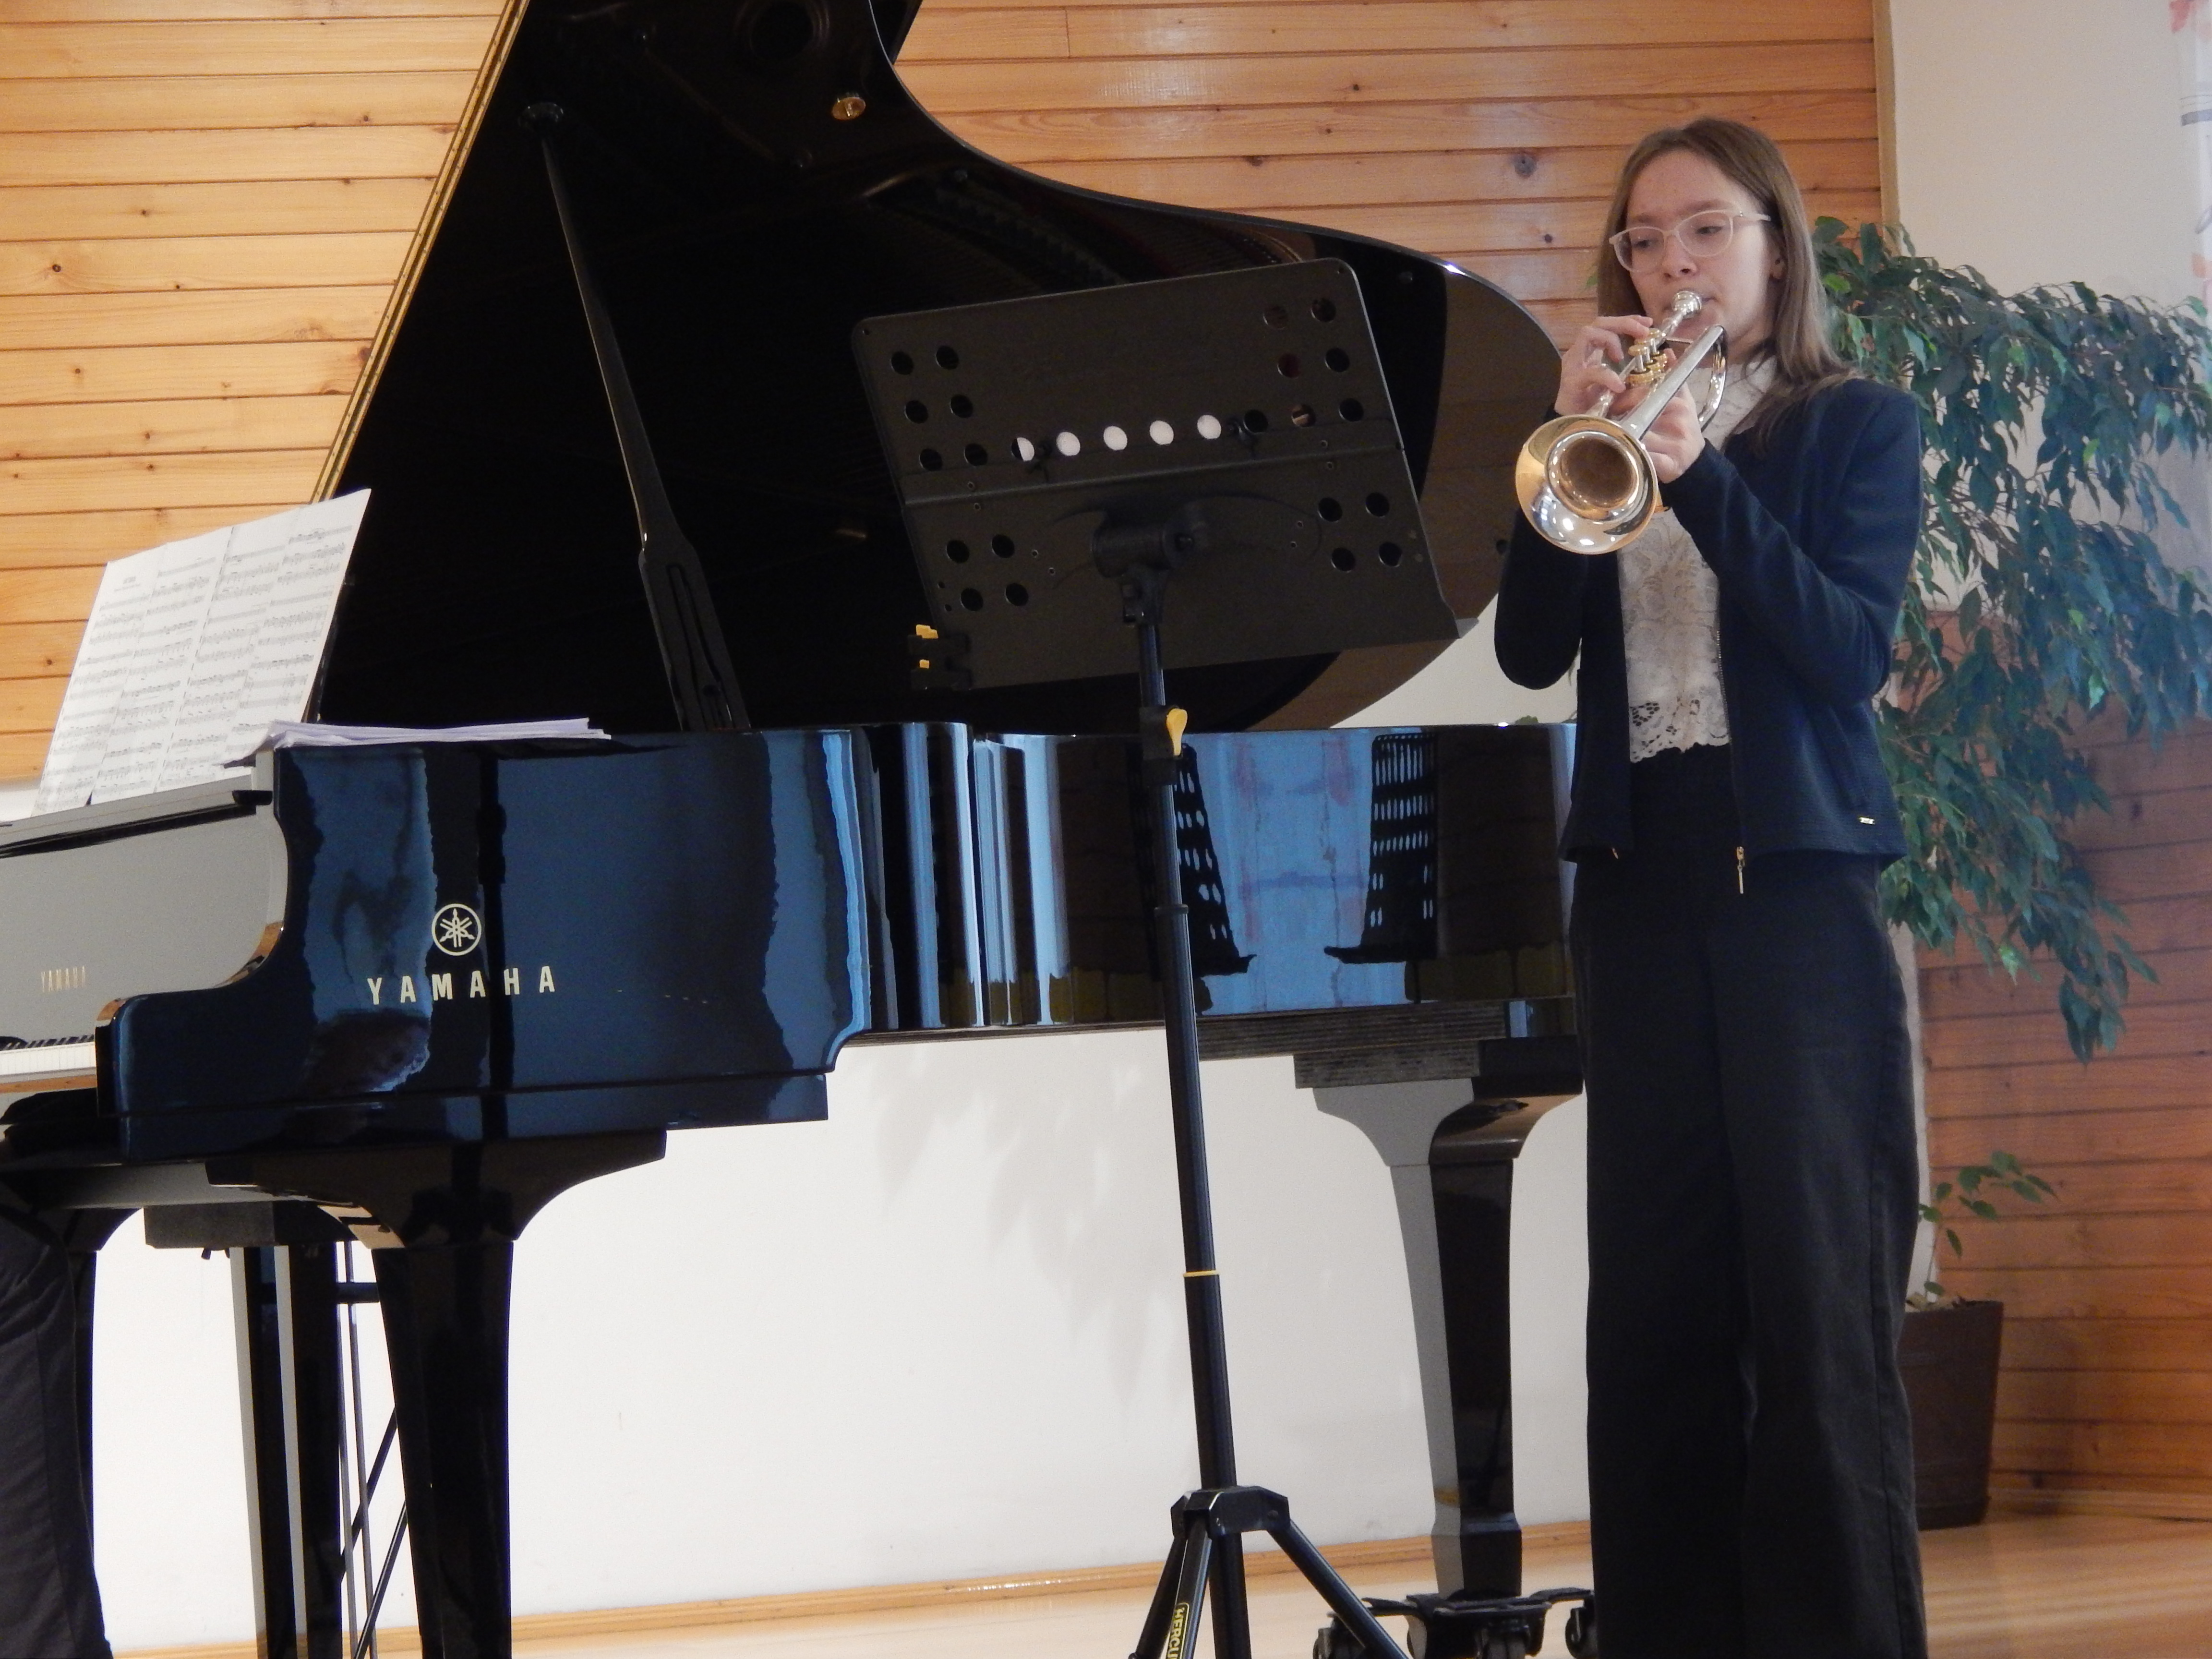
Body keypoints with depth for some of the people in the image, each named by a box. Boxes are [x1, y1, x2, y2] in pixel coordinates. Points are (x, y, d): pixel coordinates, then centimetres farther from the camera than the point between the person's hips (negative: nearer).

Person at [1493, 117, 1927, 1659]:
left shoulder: (1858, 428, 4)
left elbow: (1851, 654, -11)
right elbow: (1532, 650, 0)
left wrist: (1703, 481, -21)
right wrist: (1573, 440, -11)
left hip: (1795, 885, -4)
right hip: (1637, 889, 4)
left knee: (1820, 1300, -7)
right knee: (1654, 1302, 3)